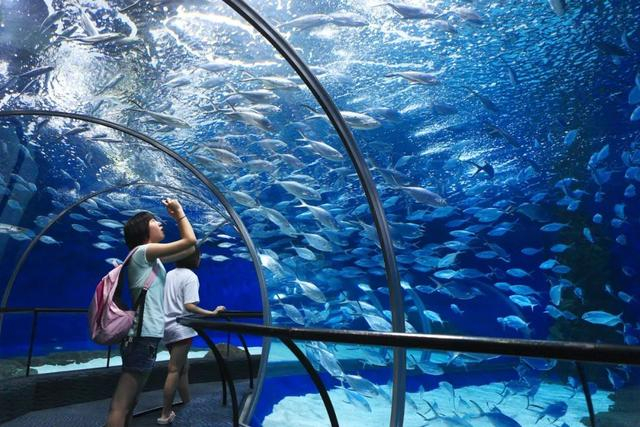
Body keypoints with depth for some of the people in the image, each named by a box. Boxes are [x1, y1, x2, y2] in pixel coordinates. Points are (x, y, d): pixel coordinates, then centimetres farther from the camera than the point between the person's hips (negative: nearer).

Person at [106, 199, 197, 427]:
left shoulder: (151, 257, 16)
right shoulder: (142, 252, -10)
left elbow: (188, 249, 21)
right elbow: (190, 241, -15)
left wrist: (177, 217, 18)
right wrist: (179, 211, -2)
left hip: (146, 335, 10)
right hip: (144, 337, -10)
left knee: (129, 403, 17)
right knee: (120, 406, -8)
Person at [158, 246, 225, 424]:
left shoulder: (169, 274, 12)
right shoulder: (190, 276, -11)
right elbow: (189, 306, -19)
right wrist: (212, 313, -20)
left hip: (168, 327, 8)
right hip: (180, 329, -8)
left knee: (182, 368, 15)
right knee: (175, 370, -3)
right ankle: (165, 415, 2)